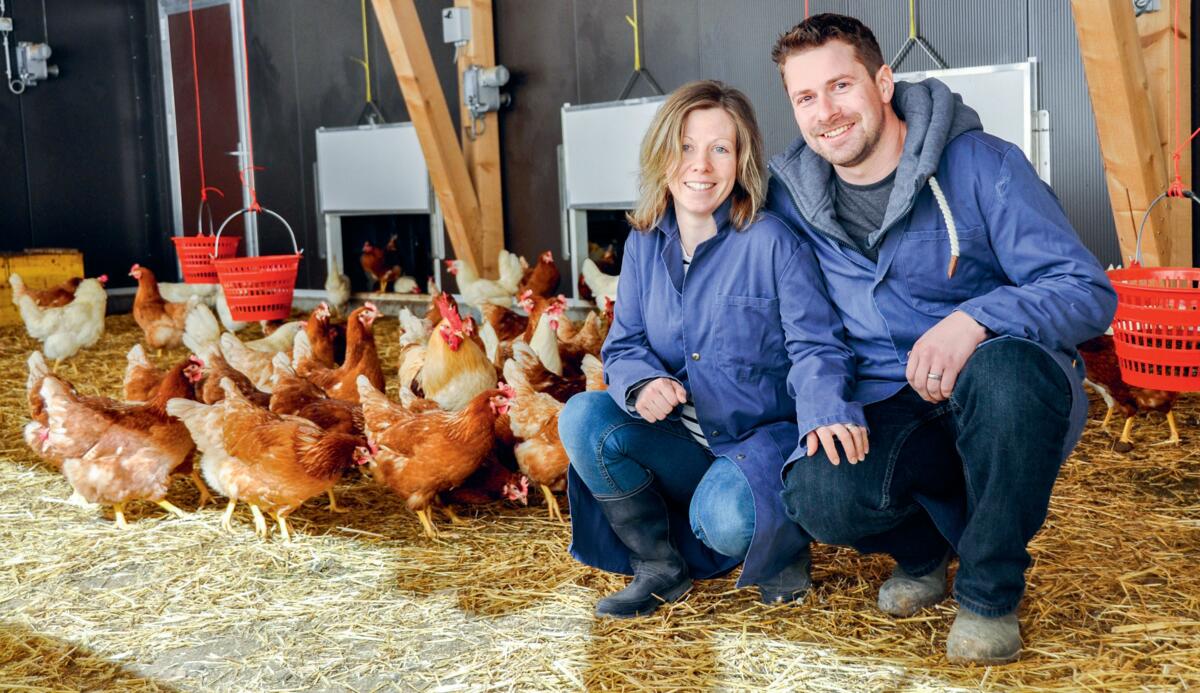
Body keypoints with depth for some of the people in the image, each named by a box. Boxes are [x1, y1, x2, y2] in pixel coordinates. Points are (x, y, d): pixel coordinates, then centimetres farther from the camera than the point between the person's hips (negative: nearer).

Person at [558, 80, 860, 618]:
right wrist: (642, 383, -22)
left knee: (726, 520, -35)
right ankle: (659, 566, -1)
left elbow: (814, 347, -14)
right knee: (582, 417, -20)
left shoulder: (773, 243, -11)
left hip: (762, 438, -5)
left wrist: (827, 413, -36)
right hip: (681, 447, 5)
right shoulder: (644, 245, 4)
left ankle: (786, 547, 6)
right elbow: (624, 346, 4)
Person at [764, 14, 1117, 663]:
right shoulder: (792, 195, 4)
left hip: (1005, 397, -2)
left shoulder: (982, 165, -10)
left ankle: (989, 590, -14)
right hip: (888, 410, 3)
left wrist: (976, 319, -32)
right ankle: (925, 545, 9)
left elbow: (1089, 292, -14)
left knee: (1006, 369, -39)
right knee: (819, 495, -30)